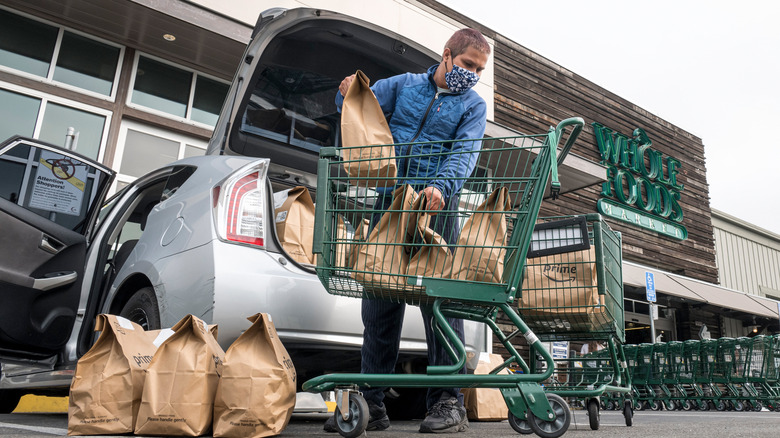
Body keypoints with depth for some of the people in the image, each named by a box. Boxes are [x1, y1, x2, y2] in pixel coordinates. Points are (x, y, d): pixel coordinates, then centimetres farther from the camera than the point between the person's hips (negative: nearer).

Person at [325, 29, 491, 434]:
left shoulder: (473, 105, 9)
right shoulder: (404, 85, 16)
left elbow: (464, 154, -7)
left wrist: (441, 186, -27)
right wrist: (349, 92, -6)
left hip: (436, 207, -2)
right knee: (379, 304, 4)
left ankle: (448, 402, 1)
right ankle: (371, 405, 14)